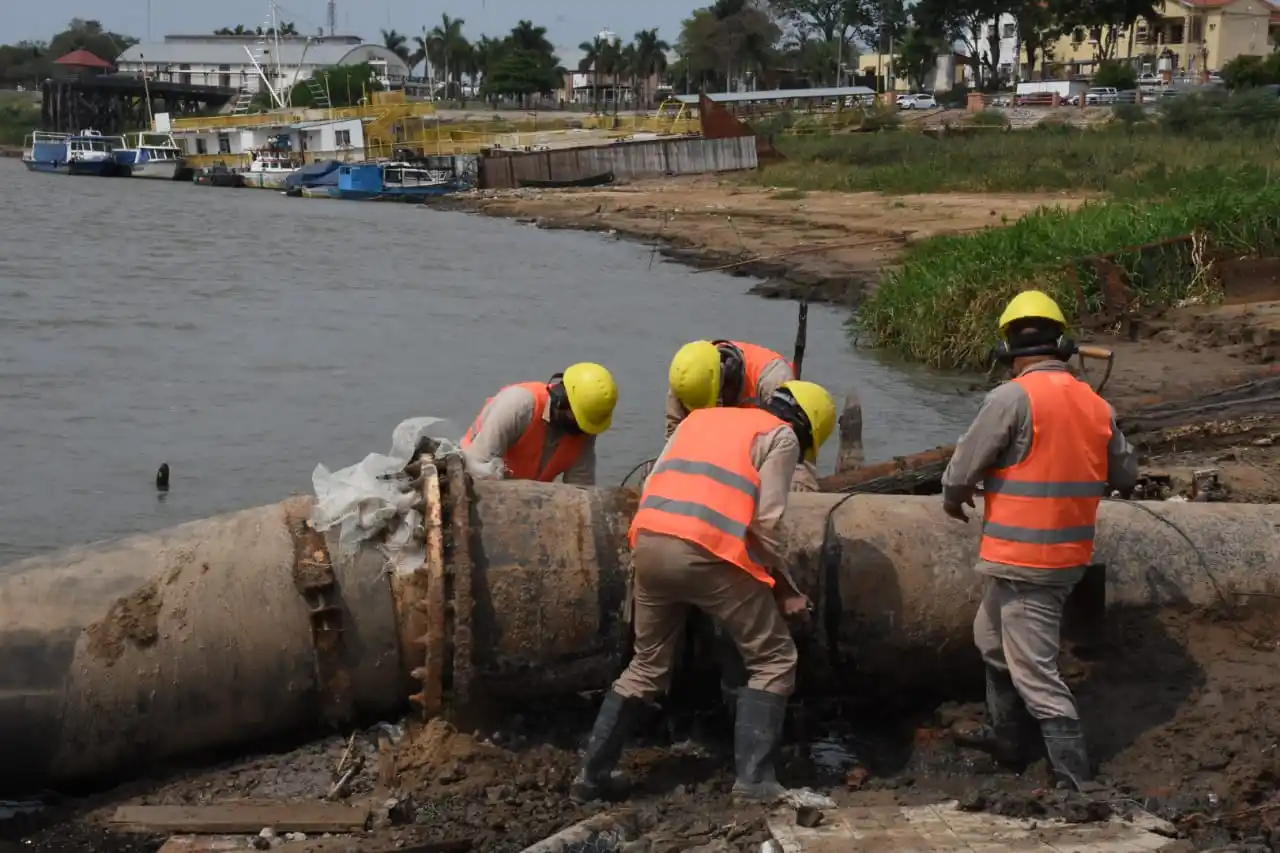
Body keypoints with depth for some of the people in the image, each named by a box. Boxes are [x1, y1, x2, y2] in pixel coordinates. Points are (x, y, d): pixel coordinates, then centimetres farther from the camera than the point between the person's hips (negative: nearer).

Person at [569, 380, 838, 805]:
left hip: (648, 543, 6)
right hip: (710, 554, -6)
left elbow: (653, 487, 20)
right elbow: (765, 519, 0)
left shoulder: (700, 418, 28)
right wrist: (785, 586, 11)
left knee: (647, 667, 22)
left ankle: (592, 773, 22)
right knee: (773, 661, 8)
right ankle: (754, 779, -1)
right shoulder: (781, 435, 10)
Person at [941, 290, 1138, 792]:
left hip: (1022, 559, -8)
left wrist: (953, 500, 8)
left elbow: (962, 469, -13)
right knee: (992, 638, 26)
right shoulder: (1096, 405, 3)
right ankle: (1007, 737, 37)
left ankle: (1076, 779, -4)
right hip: (1070, 555, 8)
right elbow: (1125, 476, 12)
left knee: (1035, 674, -3)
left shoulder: (1013, 398, -17)